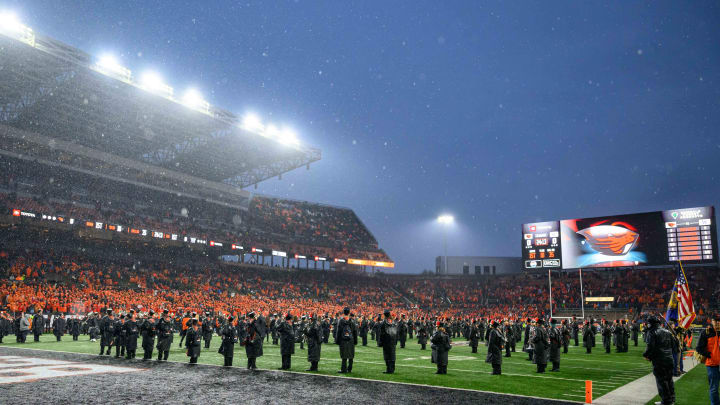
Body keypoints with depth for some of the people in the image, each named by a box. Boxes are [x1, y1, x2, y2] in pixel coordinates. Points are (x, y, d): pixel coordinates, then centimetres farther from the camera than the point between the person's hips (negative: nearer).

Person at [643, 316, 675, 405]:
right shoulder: (667, 332, 11)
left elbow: (650, 347, -17)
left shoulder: (652, 332, -11)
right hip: (669, 359, 7)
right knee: (669, 379, 17)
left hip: (659, 361, -7)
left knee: (661, 381, 0)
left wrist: (646, 355, -2)